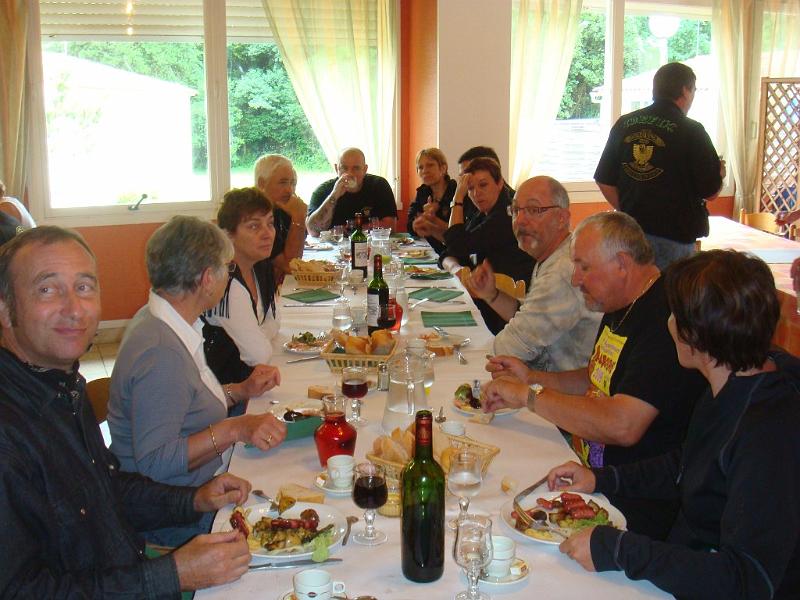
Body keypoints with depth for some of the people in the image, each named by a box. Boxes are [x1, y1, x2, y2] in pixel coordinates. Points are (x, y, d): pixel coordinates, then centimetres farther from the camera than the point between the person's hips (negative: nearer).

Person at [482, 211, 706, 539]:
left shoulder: (664, 319, -23)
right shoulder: (620, 309, 11)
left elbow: (622, 426, -31)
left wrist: (529, 395, -21)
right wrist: (533, 377, 9)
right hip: (589, 469, 10)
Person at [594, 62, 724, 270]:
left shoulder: (624, 124, 5)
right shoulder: (691, 131, -9)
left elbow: (604, 181, 8)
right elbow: (710, 191, -6)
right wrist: (720, 173, 16)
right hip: (674, 237, -5)